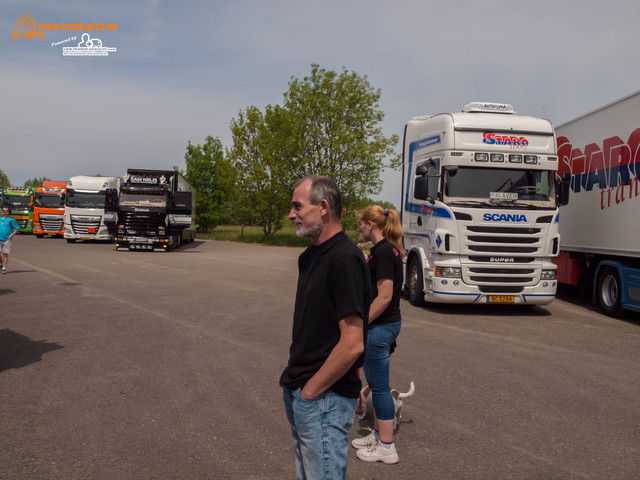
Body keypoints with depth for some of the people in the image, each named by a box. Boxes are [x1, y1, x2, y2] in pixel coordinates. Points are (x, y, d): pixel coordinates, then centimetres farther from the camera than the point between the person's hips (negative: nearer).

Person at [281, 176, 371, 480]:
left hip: (324, 398, -9)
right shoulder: (309, 256, 9)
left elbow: (352, 344, -24)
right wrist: (294, 379, 10)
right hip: (299, 391, 9)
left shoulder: (344, 258, -20)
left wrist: (310, 390, -15)